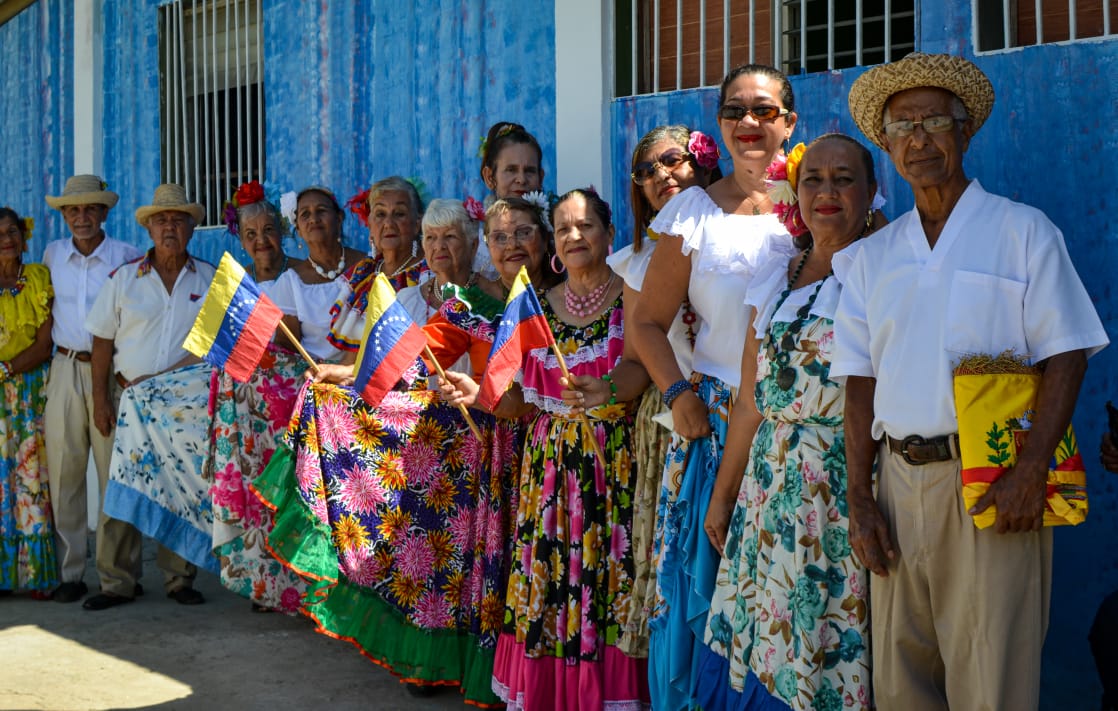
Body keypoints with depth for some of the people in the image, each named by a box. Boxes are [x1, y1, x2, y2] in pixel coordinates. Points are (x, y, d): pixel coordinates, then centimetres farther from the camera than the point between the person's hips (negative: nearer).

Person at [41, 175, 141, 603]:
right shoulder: (53, 254, 12)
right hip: (64, 370, 3)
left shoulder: (126, 257, 2)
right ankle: (69, 573, 10)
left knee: (116, 473, -2)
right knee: (63, 473, 2)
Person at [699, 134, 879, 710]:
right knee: (754, 642, 6)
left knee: (833, 640, -1)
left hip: (850, 484, -5)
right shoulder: (774, 283, 13)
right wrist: (722, 496, 15)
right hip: (772, 487, 5)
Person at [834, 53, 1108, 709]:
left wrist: (1031, 474, -15)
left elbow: (1066, 357, -3)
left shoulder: (1023, 231, 3)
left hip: (990, 482, -4)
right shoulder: (873, 256, 14)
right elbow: (860, 380, 11)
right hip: (900, 478, 4)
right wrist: (859, 498, 2)